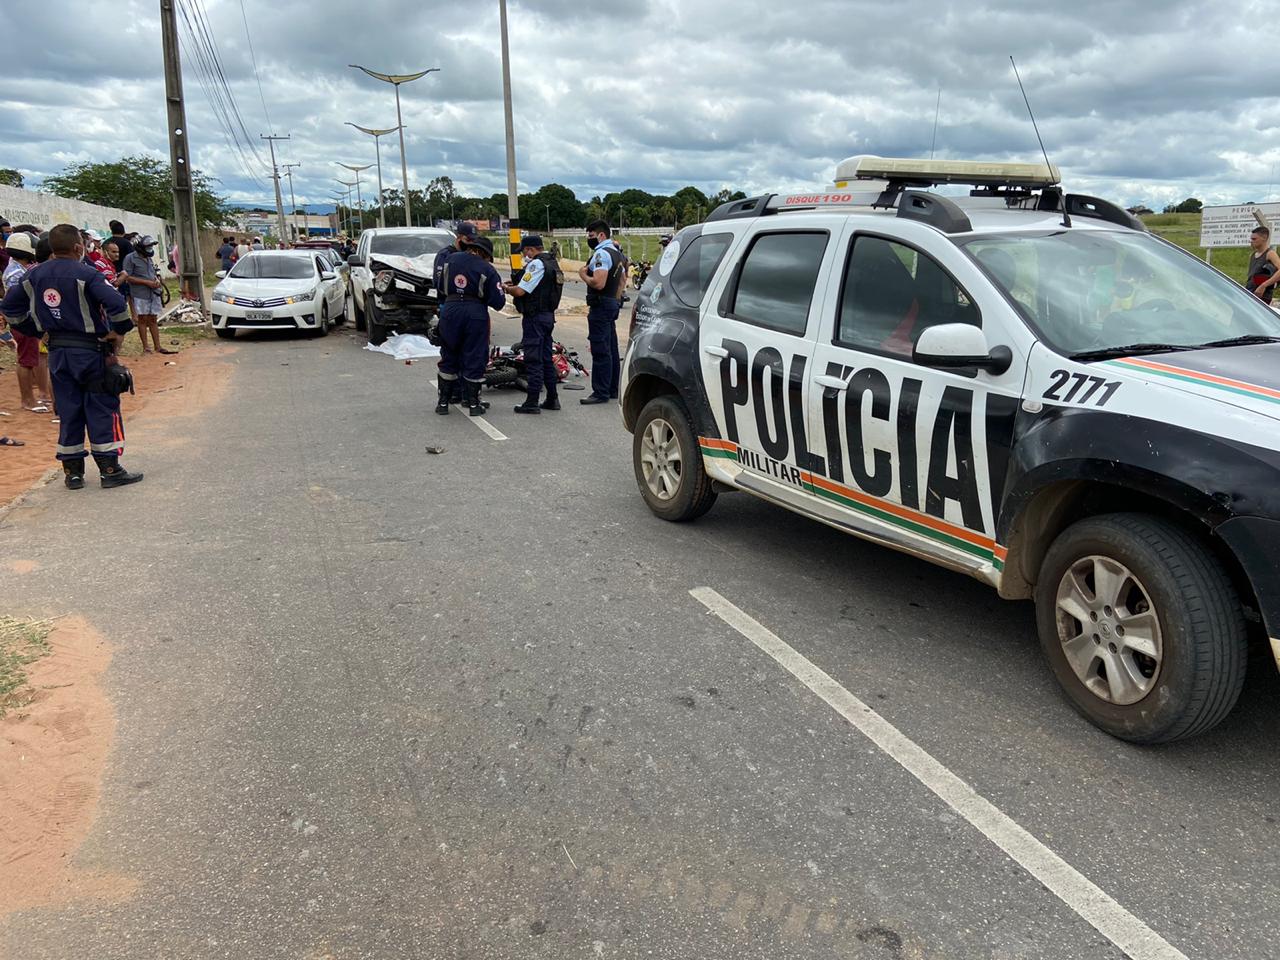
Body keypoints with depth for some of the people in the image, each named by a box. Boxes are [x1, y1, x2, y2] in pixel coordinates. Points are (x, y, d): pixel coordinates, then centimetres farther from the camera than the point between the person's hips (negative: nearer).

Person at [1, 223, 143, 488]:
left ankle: (72, 471, 16)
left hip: (58, 351, 6)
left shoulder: (35, 276, 6)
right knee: (103, 410, 1)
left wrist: (35, 331, 15)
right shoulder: (85, 274, -14)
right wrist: (118, 331, -13)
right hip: (91, 350, -6)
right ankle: (110, 469, 2)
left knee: (69, 411, 12)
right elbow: (116, 302, -26)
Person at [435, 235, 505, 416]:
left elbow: (441, 287, 15)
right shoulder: (487, 269, -3)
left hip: (450, 310, 3)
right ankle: (473, 404, 10)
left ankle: (443, 402, 18)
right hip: (476, 314, -3)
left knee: (448, 358, 14)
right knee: (474, 360, 6)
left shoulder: (451, 259, 8)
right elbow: (498, 302, -4)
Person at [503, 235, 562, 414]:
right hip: (548, 315, 10)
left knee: (533, 360, -7)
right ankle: (552, 399, 18)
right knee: (546, 358, 14)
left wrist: (507, 288, 1)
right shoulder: (552, 263, 16)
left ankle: (532, 402, -5)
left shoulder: (536, 264, -15)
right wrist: (515, 286, 12)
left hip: (534, 317, -10)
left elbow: (520, 292, -18)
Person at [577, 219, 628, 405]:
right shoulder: (617, 253, 18)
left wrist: (583, 275, -10)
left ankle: (600, 393, -9)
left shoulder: (601, 254, -16)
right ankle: (613, 389, 20)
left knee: (600, 351, -9)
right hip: (613, 304, 11)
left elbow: (598, 283, -26)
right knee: (611, 350, 14)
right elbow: (623, 280, 26)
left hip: (601, 306, -11)